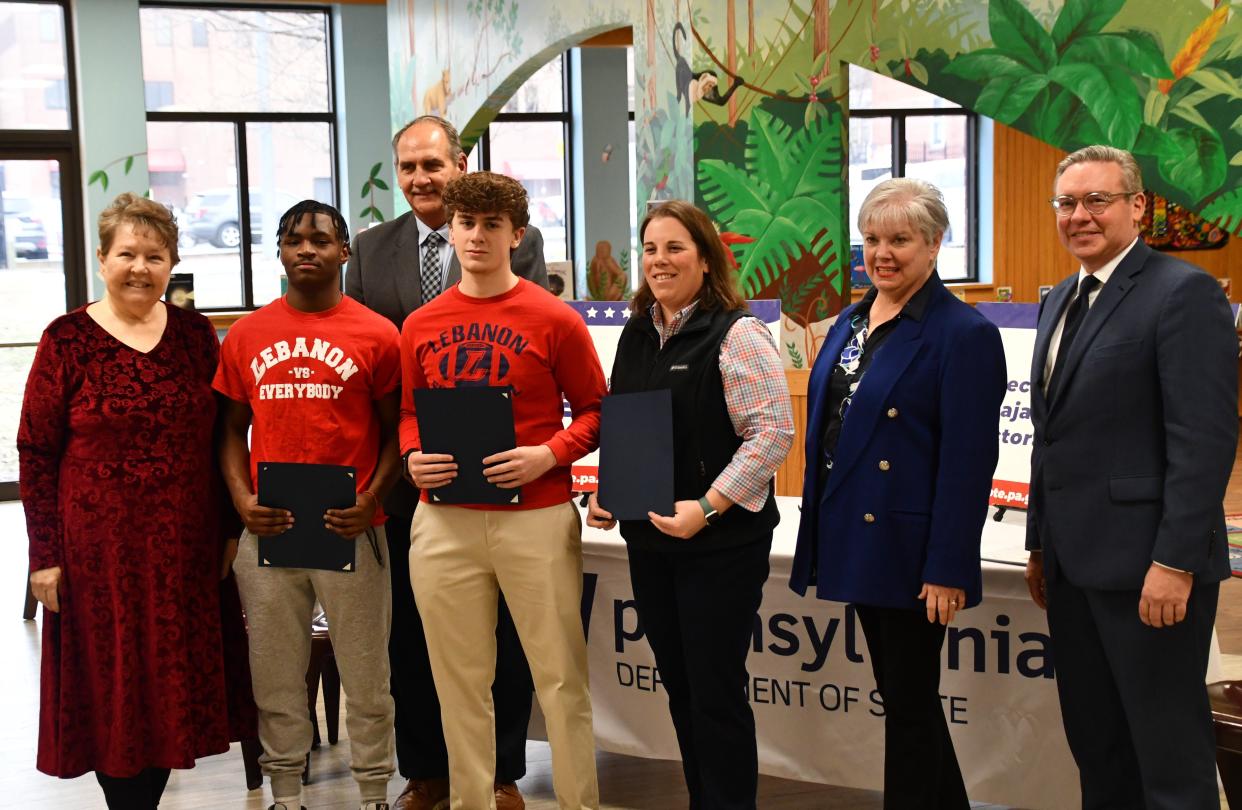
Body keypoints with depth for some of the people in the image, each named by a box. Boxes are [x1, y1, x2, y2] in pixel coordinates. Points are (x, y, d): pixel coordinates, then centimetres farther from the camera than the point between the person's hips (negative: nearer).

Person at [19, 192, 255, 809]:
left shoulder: (195, 333, 4)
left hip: (185, 548, 3)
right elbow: (35, 452, -5)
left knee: (175, 685, 11)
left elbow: (222, 435, 9)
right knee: (110, 689, 6)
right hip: (99, 548, -3)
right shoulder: (68, 339, -5)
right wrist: (46, 555, -9)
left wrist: (230, 527, 6)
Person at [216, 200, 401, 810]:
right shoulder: (246, 337, 8)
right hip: (267, 529, 3)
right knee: (275, 675, 12)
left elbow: (395, 431, 3)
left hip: (350, 530, -2)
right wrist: (241, 499, -3)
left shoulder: (376, 335, 0)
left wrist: (371, 500, -11)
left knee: (365, 674, 6)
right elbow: (232, 428, 13)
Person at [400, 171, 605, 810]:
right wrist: (413, 458, -2)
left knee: (559, 676, 3)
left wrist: (549, 454, -14)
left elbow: (594, 409, 3)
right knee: (459, 680, 11)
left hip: (537, 516, -3)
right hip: (444, 522, 3)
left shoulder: (554, 319, -2)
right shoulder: (420, 326, 8)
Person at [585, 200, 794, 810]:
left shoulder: (736, 333, -11)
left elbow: (772, 431, -17)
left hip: (721, 541, -7)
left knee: (716, 694, 0)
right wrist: (605, 492, 5)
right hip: (648, 539, 7)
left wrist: (707, 507, -22)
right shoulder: (636, 334, 11)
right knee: (678, 687, 15)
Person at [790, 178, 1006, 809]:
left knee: (910, 700, 4)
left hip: (909, 552, -8)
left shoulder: (963, 334, -13)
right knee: (895, 690, 18)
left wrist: (947, 571, -18)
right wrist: (819, 536, 13)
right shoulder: (850, 322, 11)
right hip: (858, 542, 8)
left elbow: (968, 464, -16)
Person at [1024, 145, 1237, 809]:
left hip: (1144, 563, -8)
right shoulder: (1060, 302, 16)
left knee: (1170, 753, 1)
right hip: (1072, 560, 8)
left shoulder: (1183, 293, -10)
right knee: (1095, 745, 15)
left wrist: (1176, 561, -20)